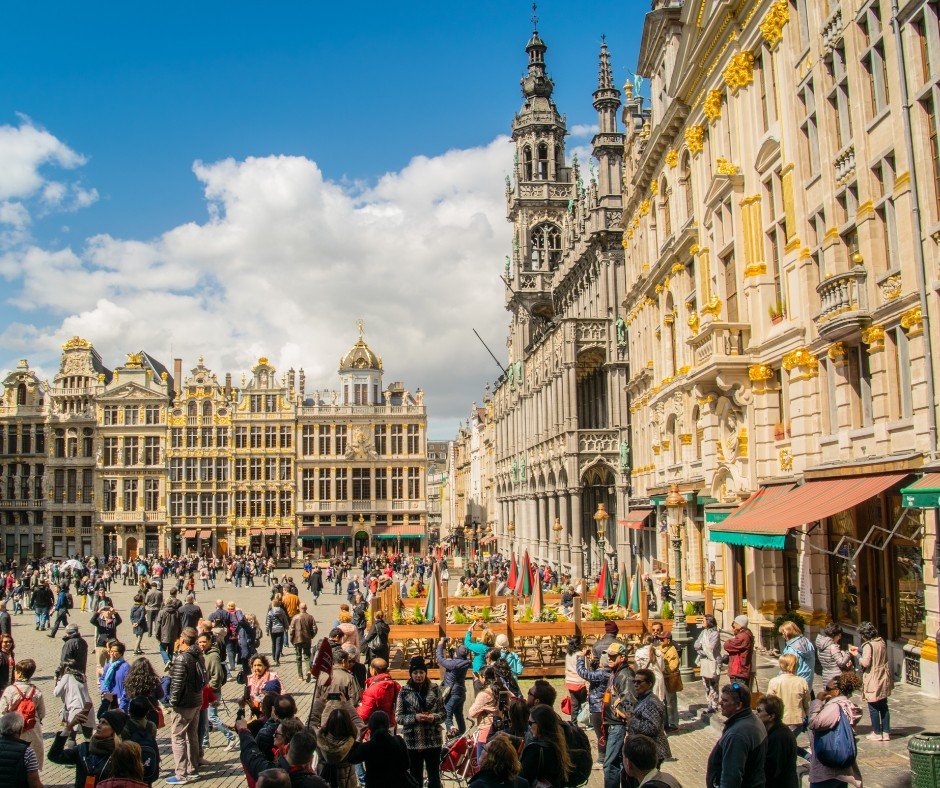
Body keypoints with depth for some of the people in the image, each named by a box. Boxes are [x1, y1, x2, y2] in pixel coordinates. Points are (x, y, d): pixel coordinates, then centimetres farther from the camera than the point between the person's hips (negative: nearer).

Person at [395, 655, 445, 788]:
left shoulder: (434, 689, 3)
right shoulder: (404, 691, -1)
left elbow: (443, 713, 6)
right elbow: (398, 717, -2)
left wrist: (434, 717, -15)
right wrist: (415, 717, -17)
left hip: (433, 740, 1)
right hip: (412, 741, 0)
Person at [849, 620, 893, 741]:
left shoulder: (868, 645, -20)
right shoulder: (881, 641, 4)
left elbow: (865, 663, -26)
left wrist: (857, 655, -10)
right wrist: (859, 650, 18)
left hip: (873, 681, -8)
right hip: (884, 679, 8)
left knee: (873, 708, 6)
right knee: (884, 706, 16)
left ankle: (877, 733, 14)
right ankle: (886, 732, 21)